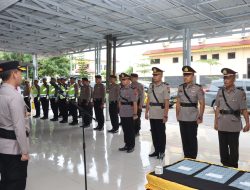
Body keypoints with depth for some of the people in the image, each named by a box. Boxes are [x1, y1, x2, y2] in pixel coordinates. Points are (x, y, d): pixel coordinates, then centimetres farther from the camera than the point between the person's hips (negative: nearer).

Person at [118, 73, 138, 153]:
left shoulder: (132, 89, -12)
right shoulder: (121, 89, 10)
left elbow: (135, 103, -16)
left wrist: (135, 114, -18)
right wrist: (120, 111, 15)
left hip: (129, 114, -7)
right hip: (122, 114, 7)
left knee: (130, 130, 4)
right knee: (125, 130, 14)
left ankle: (131, 146, 16)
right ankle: (127, 145, 26)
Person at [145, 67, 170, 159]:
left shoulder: (165, 86, -9)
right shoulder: (151, 86, 9)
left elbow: (167, 102, -13)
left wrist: (165, 115, -17)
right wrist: (146, 112, 10)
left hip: (160, 115, -6)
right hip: (152, 114, 6)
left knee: (161, 133, 4)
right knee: (154, 133, 12)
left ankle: (162, 151, 17)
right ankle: (156, 150, 24)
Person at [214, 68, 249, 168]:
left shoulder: (240, 92, -9)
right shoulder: (220, 91, 3)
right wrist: (216, 122, 8)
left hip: (234, 125, -4)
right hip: (222, 125, 4)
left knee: (233, 148, 8)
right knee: (223, 148, 13)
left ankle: (233, 168, 24)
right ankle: (225, 166, 28)